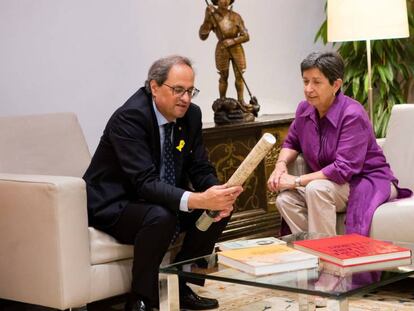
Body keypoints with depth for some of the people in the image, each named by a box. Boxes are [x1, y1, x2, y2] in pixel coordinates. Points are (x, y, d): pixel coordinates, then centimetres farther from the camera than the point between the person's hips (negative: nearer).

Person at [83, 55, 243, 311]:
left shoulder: (191, 115, -2)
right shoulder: (129, 117, -25)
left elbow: (201, 170, 2)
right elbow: (145, 183, -34)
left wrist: (218, 195, -22)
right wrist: (197, 200, -46)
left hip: (159, 200, 8)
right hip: (114, 205, -8)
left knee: (221, 208, -9)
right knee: (161, 217, -36)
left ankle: (179, 287, 3)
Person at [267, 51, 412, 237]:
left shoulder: (352, 115, -23)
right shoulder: (304, 109, -1)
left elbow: (343, 169, -29)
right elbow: (292, 143, 18)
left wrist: (297, 181, -25)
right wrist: (281, 164, -5)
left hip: (369, 184, -7)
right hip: (333, 183, 7)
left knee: (316, 189, -33)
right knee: (285, 199, -17)